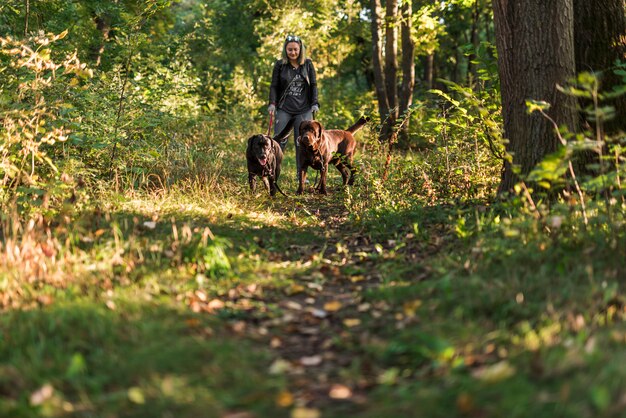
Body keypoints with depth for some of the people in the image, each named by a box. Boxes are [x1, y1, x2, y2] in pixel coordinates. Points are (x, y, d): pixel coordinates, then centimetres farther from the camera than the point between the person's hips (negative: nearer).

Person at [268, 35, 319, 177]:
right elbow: (274, 86, 3)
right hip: (284, 109, -1)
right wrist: (272, 103, -10)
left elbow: (313, 85, 8)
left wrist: (315, 103, -3)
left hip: (304, 109, 1)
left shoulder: (308, 64, 5)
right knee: (279, 141, -6)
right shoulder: (280, 65, 2)